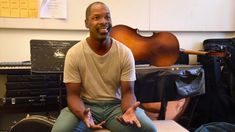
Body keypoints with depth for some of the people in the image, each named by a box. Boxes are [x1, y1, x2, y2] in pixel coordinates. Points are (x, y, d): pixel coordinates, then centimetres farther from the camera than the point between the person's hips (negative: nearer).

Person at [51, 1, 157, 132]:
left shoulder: (125, 53, -6)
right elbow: (73, 95, -8)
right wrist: (83, 115, -29)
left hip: (116, 105, 1)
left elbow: (128, 92, -5)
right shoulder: (74, 53, -9)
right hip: (86, 106, -1)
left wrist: (128, 110, -29)